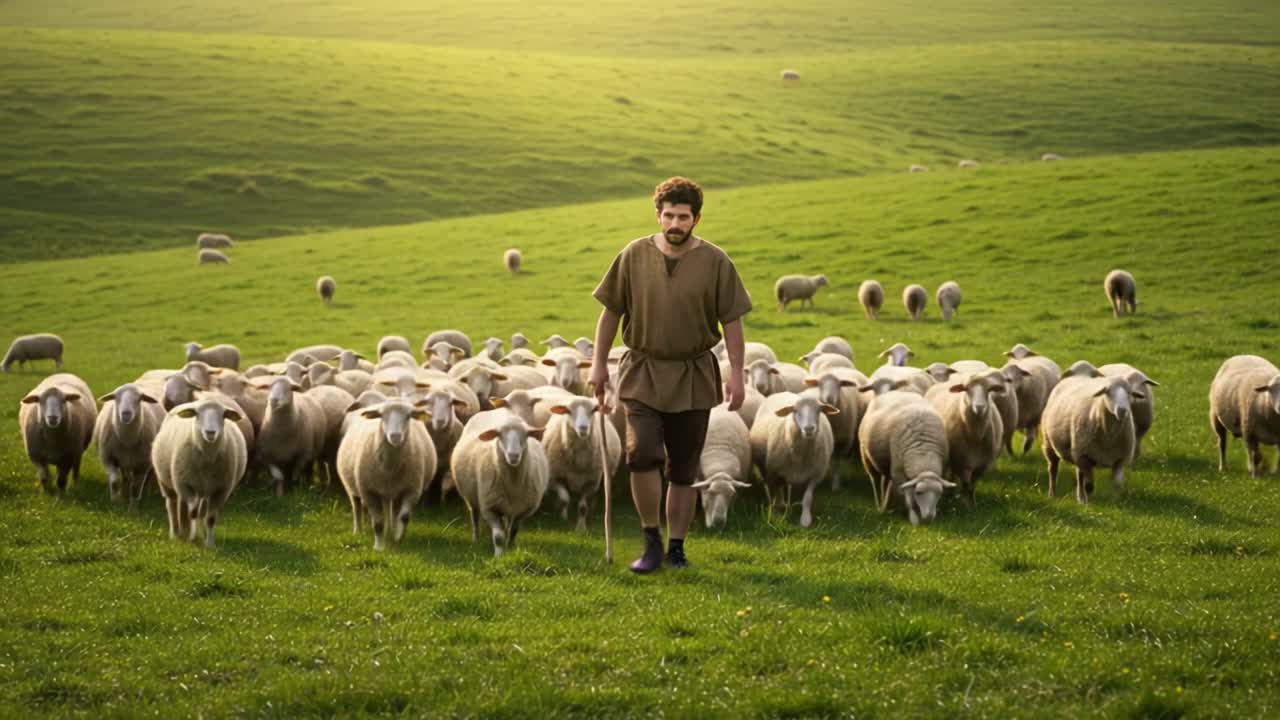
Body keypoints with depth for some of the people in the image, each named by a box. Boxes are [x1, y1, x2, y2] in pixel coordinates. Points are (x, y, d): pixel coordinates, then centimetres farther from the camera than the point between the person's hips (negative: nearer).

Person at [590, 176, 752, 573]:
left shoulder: (715, 262, -4)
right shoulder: (634, 255, -2)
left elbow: (731, 321, 0)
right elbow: (611, 312, 6)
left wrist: (736, 374, -5)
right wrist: (599, 363, 4)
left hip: (693, 379, 0)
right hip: (642, 373, 0)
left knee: (683, 469, 5)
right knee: (642, 454, -17)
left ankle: (676, 547, 18)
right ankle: (651, 541, -1)